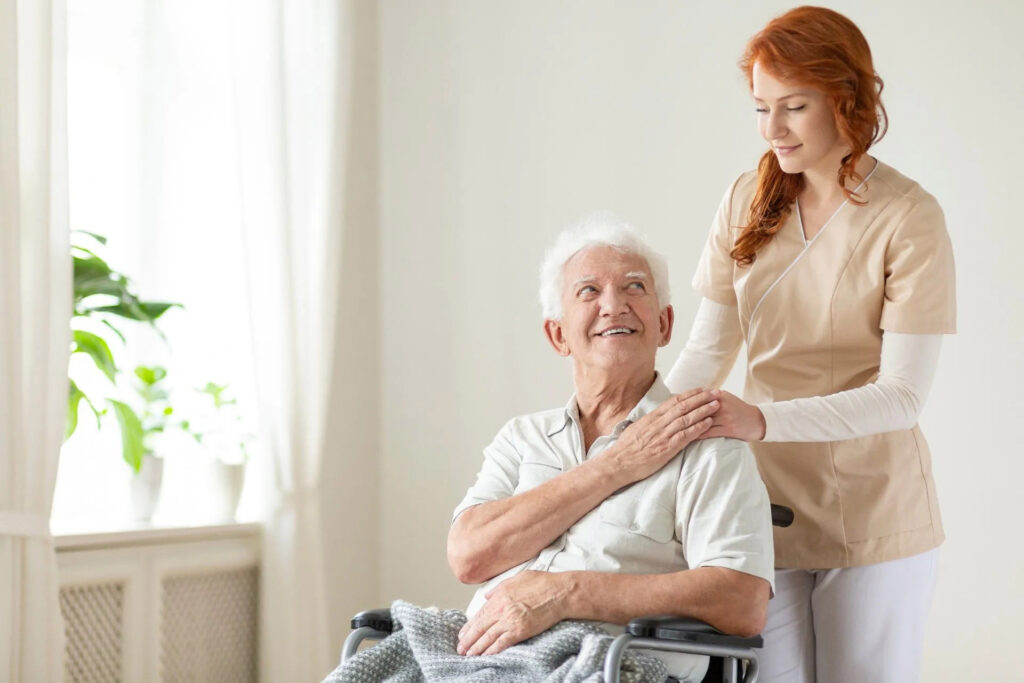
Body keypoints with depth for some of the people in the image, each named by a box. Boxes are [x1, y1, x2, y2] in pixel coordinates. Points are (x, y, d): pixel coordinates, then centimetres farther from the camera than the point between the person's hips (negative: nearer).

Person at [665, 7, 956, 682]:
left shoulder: (909, 218, -13)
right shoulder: (749, 200, 2)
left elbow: (902, 396, -18)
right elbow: (710, 348, 5)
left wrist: (763, 419, -29)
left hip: (872, 518, -3)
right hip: (767, 498, 4)